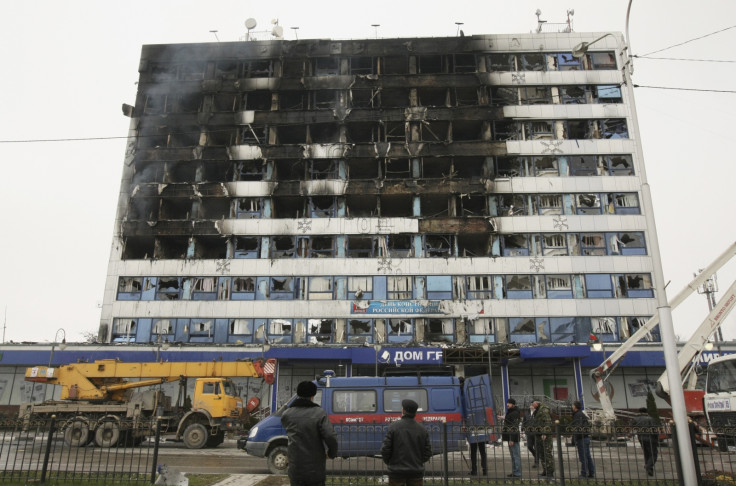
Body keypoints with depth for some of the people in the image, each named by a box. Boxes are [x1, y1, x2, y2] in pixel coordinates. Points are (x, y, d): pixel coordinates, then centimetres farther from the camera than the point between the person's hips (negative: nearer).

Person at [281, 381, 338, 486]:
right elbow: (331, 438, -17)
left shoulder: (286, 414, -1)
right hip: (316, 471, -2)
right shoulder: (319, 413, -11)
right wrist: (331, 454, 1)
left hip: (295, 471, 3)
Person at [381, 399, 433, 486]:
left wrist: (389, 462, 10)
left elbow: (385, 449, -8)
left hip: (397, 472, -2)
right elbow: (428, 452, 3)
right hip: (416, 472, 3)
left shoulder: (393, 426, -8)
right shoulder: (422, 429, 0)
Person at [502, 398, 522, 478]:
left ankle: (517, 473, -3)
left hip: (513, 437, -11)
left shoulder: (515, 413, -16)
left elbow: (515, 427, -21)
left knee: (516, 455, -6)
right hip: (510, 437, 11)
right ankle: (514, 472, 22)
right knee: (513, 455, 15)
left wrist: (512, 439, -23)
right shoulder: (510, 412, 17)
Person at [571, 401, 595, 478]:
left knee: (583, 457, -6)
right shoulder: (583, 414, 18)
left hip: (581, 438, -10)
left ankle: (584, 474, -4)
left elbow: (577, 428, -19)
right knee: (588, 456, 12)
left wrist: (574, 440, -16)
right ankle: (591, 473, 15)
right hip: (586, 437, 10)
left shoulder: (578, 415, -12)